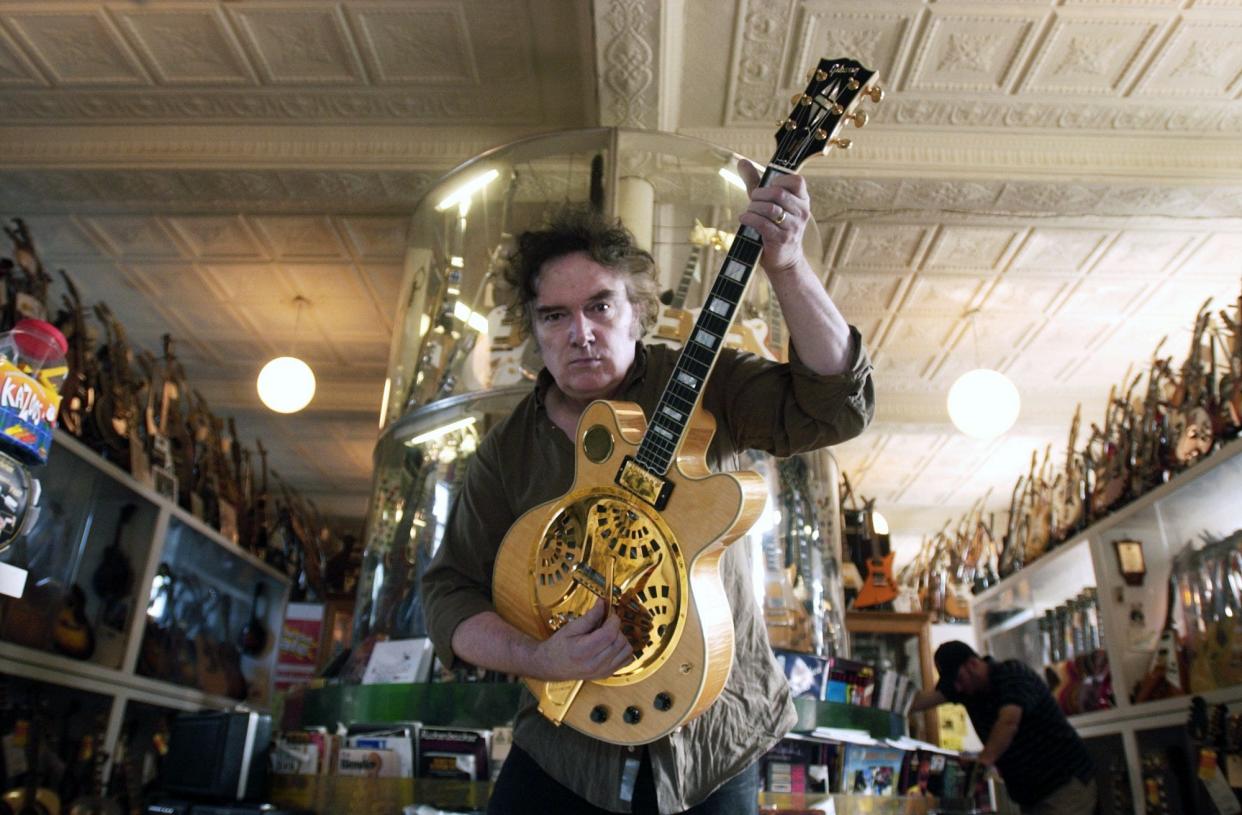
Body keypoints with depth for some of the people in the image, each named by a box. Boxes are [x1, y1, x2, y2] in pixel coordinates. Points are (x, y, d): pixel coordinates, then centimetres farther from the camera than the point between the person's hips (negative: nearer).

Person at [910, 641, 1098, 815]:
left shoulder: (1013, 674, -20)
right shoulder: (966, 685, 3)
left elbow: (1008, 722, -37)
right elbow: (927, 698, -11)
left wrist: (983, 761, -47)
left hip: (1066, 782, -7)